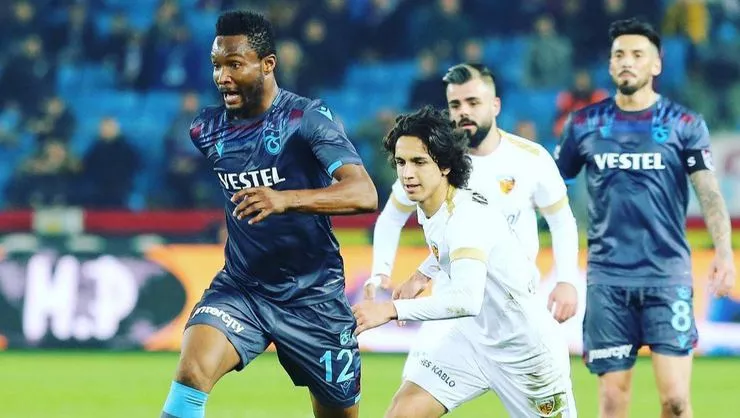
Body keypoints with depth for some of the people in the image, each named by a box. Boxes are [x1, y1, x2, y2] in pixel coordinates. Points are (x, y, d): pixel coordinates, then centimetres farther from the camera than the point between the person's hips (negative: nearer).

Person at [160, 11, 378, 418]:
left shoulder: (307, 118, -15)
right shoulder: (206, 128, 0)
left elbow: (365, 193, -30)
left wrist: (285, 199, -44)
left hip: (313, 297, -3)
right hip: (240, 289, 3)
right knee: (190, 373, -24)